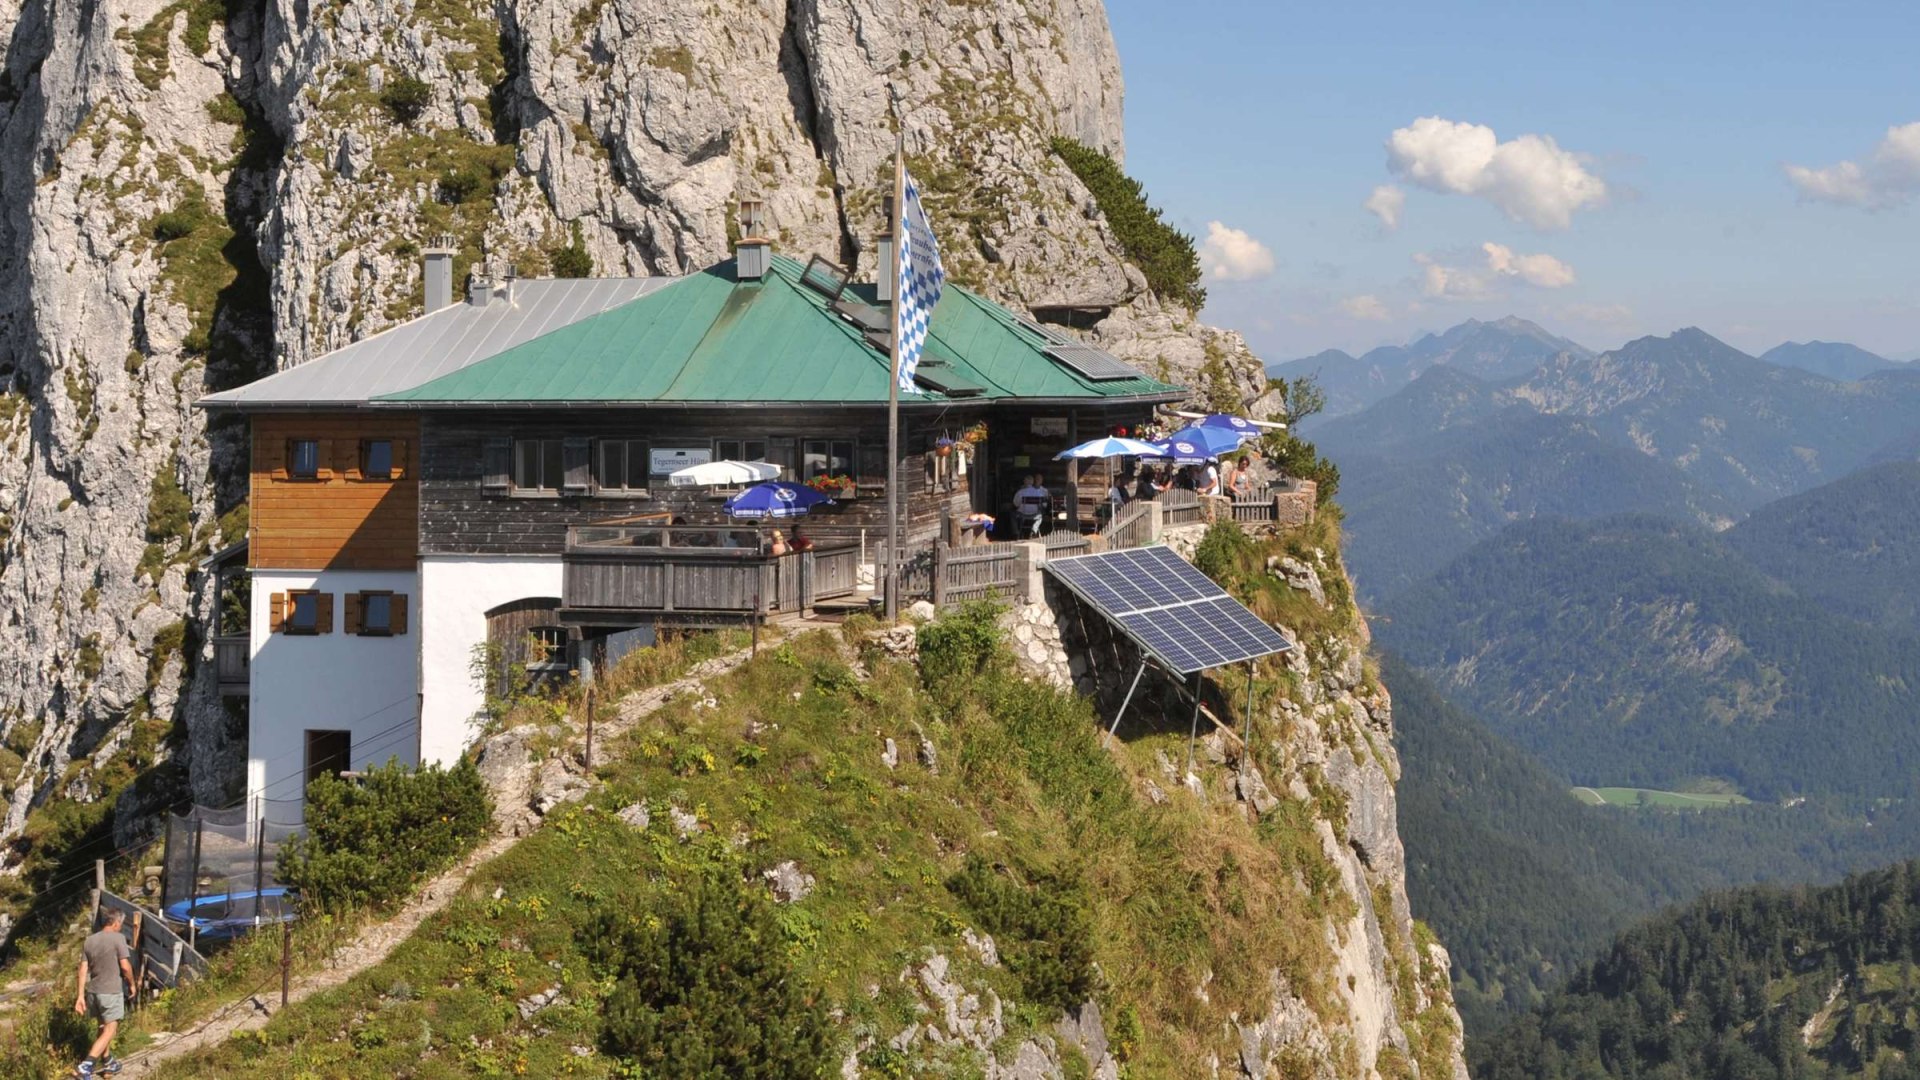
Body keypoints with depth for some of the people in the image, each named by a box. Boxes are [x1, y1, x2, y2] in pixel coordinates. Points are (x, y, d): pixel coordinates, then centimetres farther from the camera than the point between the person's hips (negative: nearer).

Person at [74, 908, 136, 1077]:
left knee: (104, 1027, 21)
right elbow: (125, 966, -14)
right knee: (109, 1031, -2)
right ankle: (87, 1064, -17)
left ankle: (108, 1063, 30)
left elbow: (83, 969, 4)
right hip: (111, 992, -6)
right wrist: (132, 984, 3)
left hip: (93, 991, 6)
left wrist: (80, 995, 5)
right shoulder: (118, 938, -11)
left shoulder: (89, 941, 6)